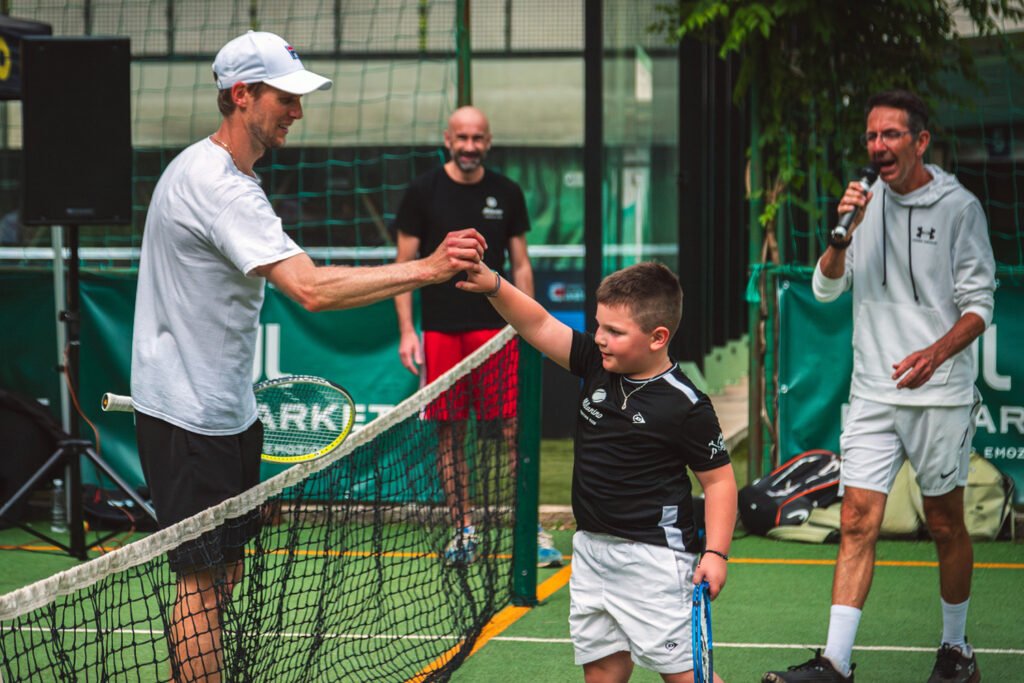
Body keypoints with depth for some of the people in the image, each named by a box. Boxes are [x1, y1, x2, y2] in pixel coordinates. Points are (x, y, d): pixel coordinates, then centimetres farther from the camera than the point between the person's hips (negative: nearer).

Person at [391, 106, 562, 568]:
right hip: (440, 333, 0)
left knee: (514, 430, -5)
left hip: (496, 329, 0)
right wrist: (406, 331, -3)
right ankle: (463, 531, 13)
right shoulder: (423, 192, 2)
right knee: (449, 434, 4)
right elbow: (404, 265, 4)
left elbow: (521, 265, 12)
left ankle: (532, 531, -1)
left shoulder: (506, 194, 7)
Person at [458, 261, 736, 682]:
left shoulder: (685, 406, -14)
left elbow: (719, 479, -9)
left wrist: (716, 553, -17)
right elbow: (539, 326, 2)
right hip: (592, 549, 7)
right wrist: (493, 286, -15)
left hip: (652, 556, -7)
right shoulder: (597, 363, 3)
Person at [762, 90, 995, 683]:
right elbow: (826, 289, 7)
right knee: (858, 521, -5)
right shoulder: (867, 202, 7)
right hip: (873, 393, 3)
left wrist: (935, 353, -23)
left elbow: (979, 303, -6)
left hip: (940, 394, -3)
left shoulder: (959, 207, -5)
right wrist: (842, 233, -12)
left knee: (946, 524, 8)